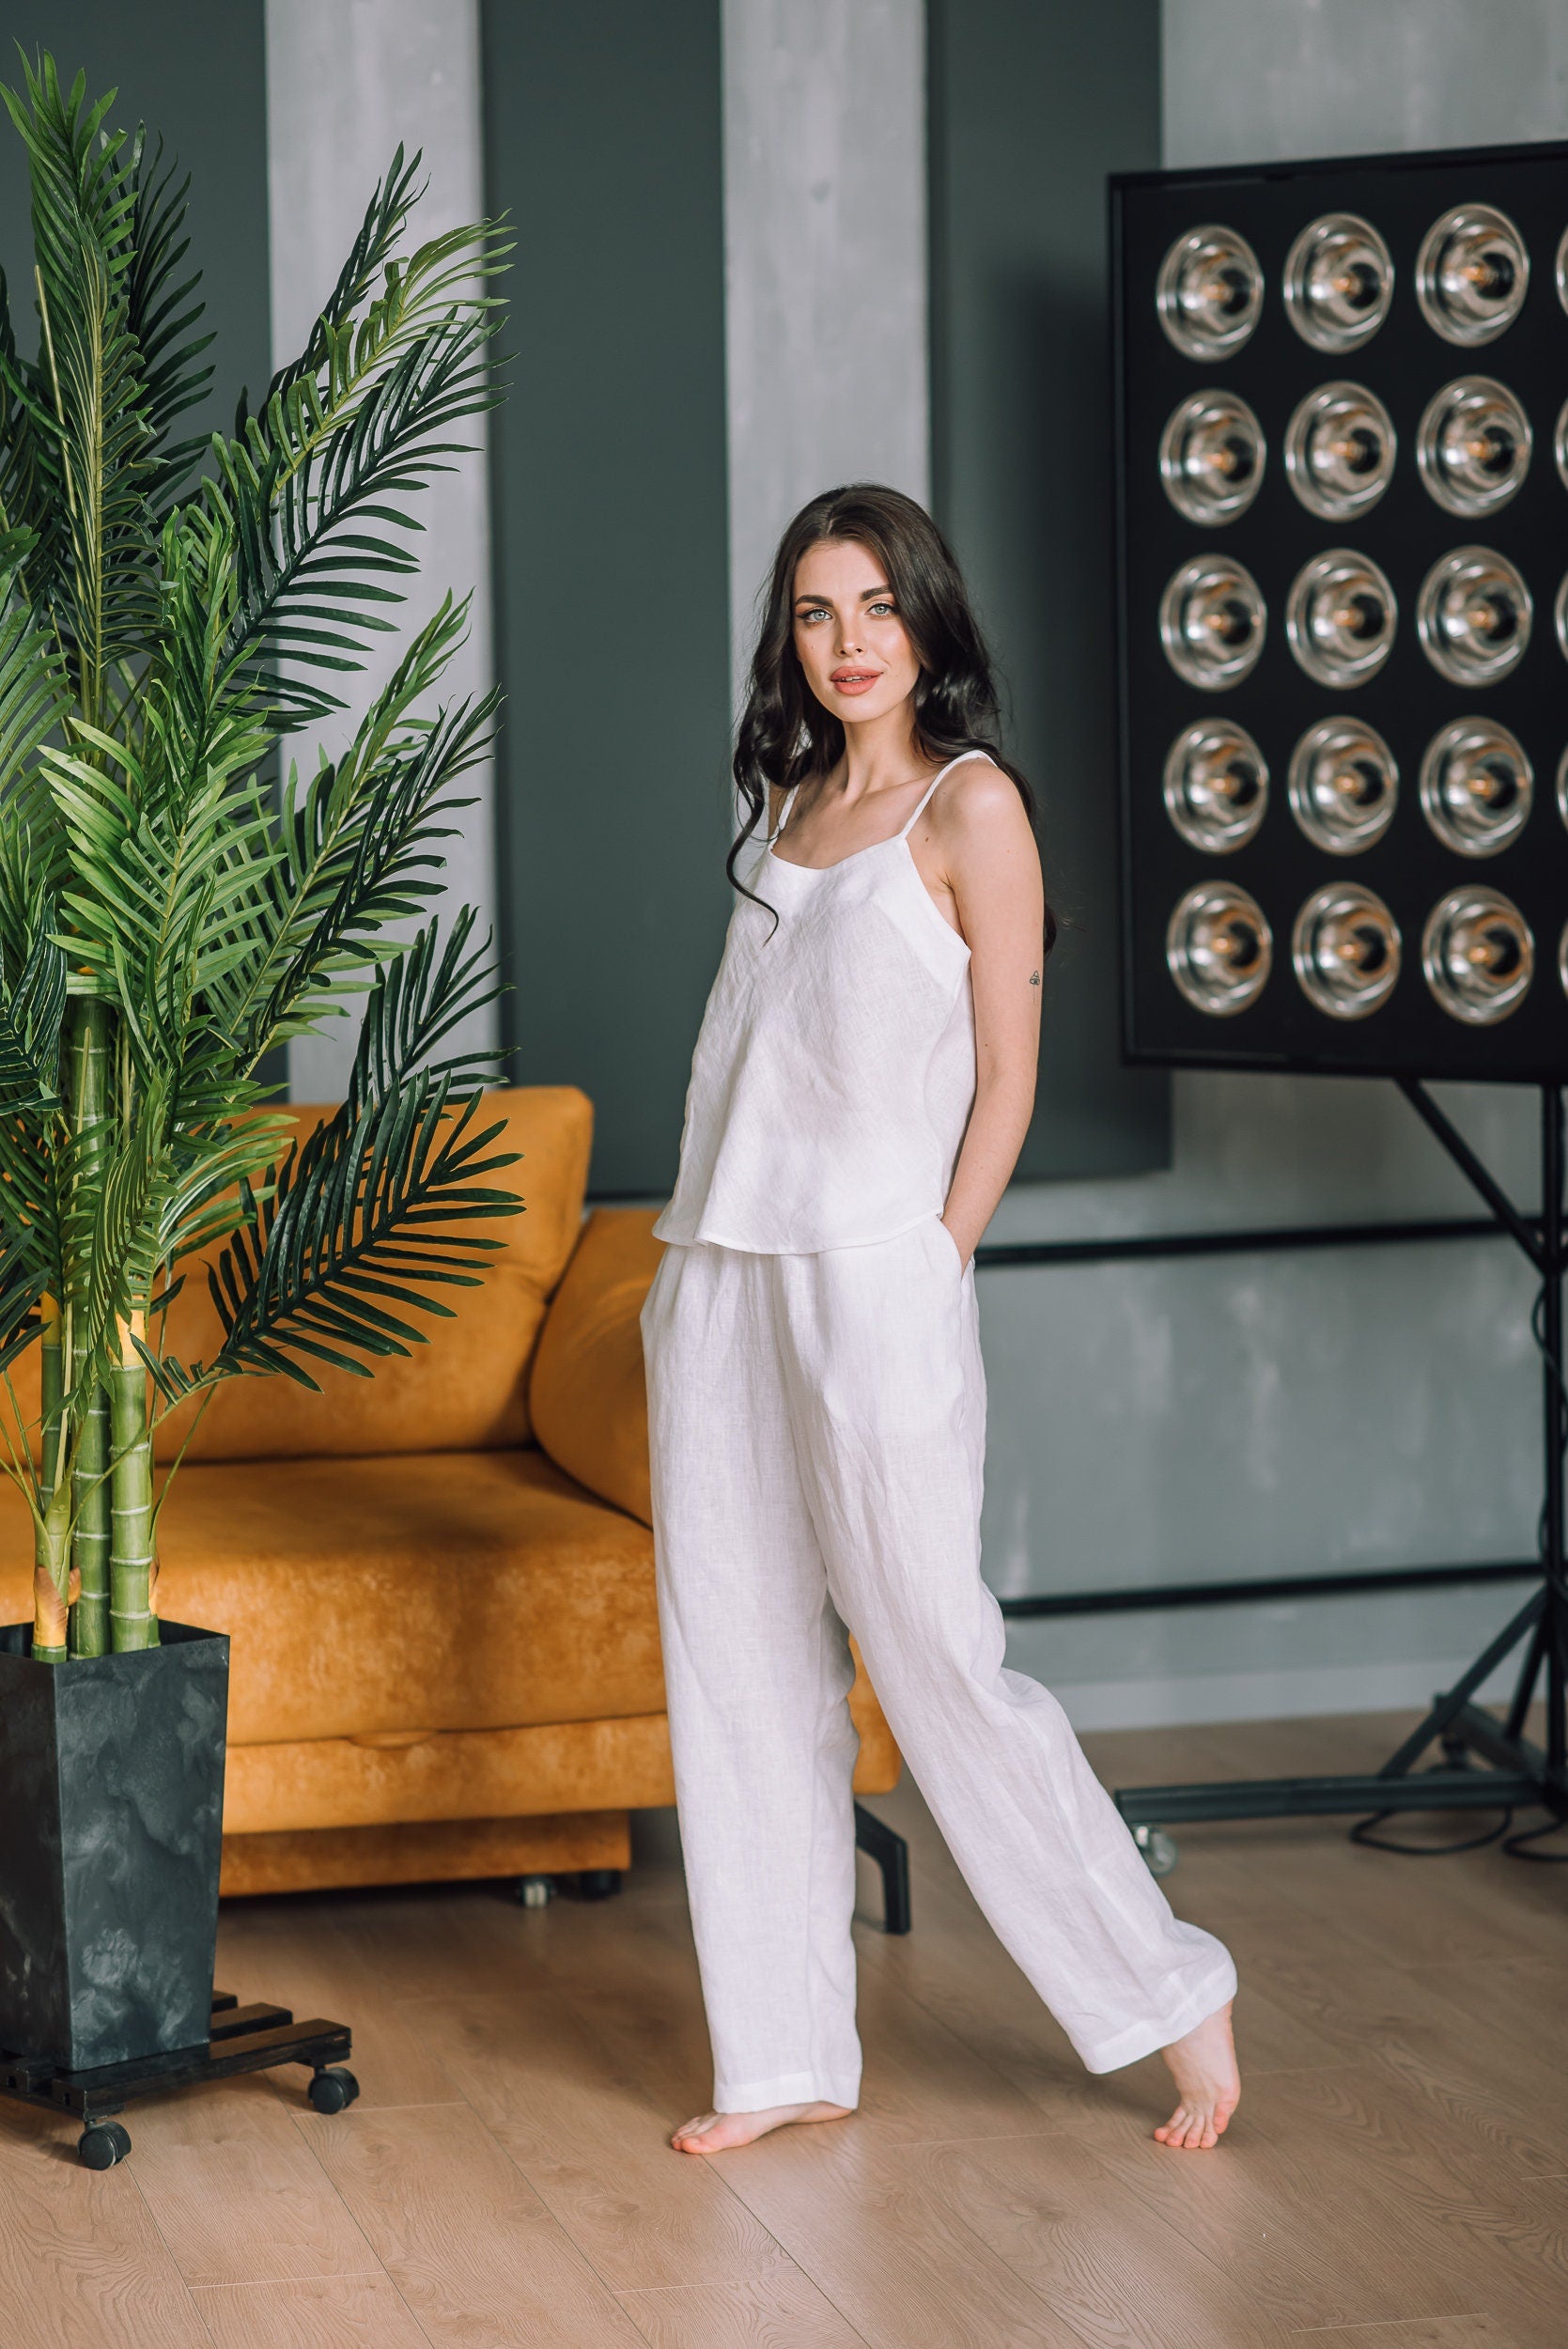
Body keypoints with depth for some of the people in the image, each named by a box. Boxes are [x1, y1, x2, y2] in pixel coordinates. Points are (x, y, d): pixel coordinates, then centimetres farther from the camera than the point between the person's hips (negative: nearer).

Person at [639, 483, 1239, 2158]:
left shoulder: (970, 806, -4)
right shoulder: (791, 807, 16)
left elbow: (1004, 1079, -6)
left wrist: (930, 1269, -11)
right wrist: (702, 1269, 11)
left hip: (873, 1274, -7)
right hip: (720, 1271, 7)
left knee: (935, 1657, -5)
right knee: (737, 1665, 6)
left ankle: (1174, 2000, 8)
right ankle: (789, 2057, 13)